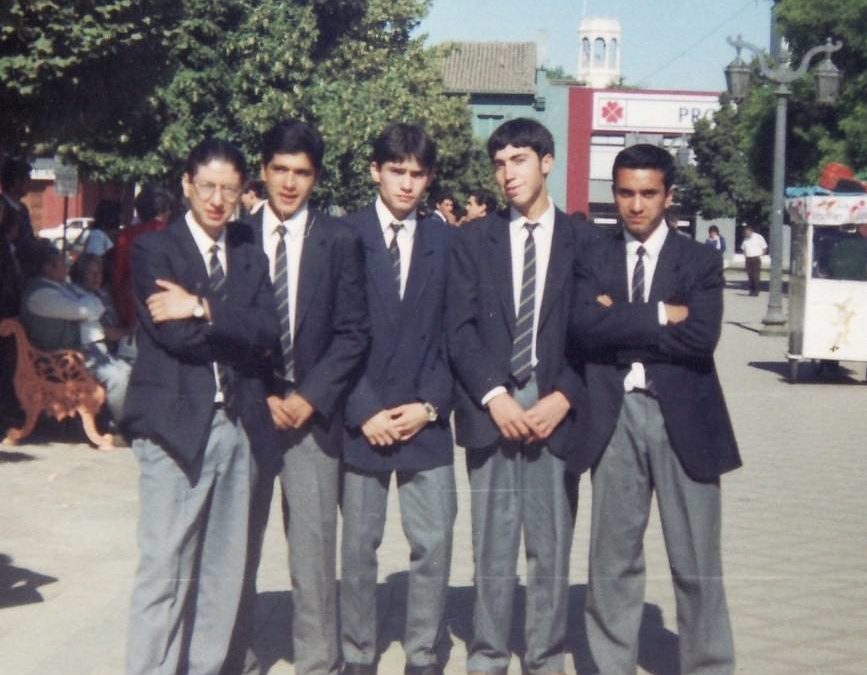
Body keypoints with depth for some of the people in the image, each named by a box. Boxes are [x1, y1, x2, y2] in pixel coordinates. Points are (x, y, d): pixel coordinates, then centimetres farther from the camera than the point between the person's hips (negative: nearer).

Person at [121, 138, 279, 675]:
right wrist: (237, 329, -4)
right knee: (164, 570, -4)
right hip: (176, 425, -5)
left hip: (237, 425, 5)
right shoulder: (154, 249, 0)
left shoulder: (251, 258, 14)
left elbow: (268, 332, -2)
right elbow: (173, 333, -13)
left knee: (224, 572, 10)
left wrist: (203, 308, -12)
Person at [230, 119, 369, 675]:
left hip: (312, 414, -1)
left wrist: (309, 398, -8)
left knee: (314, 551, 1)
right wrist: (258, 397, -6)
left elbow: (353, 333, 0)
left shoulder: (340, 241, 3)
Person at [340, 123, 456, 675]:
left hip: (426, 419, 2)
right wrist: (363, 411, -9)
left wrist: (430, 405, -5)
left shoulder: (446, 241, 6)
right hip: (361, 420, -1)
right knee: (359, 548, 7)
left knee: (434, 545, 2)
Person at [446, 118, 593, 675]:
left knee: (552, 546, 5)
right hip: (491, 408, 1)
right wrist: (495, 397, -10)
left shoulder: (583, 241, 6)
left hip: (556, 411, 0)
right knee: (492, 546, 5)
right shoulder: (474, 239, 9)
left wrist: (563, 399, -9)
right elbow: (460, 328, 2)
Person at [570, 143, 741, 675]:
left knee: (697, 562, 6)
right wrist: (659, 315, -13)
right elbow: (584, 328, -10)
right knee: (613, 556, 11)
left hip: (683, 418, -1)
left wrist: (622, 324, -9)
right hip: (615, 418, 2)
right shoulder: (594, 259, 8)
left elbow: (702, 336, -12)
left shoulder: (701, 261, 4)